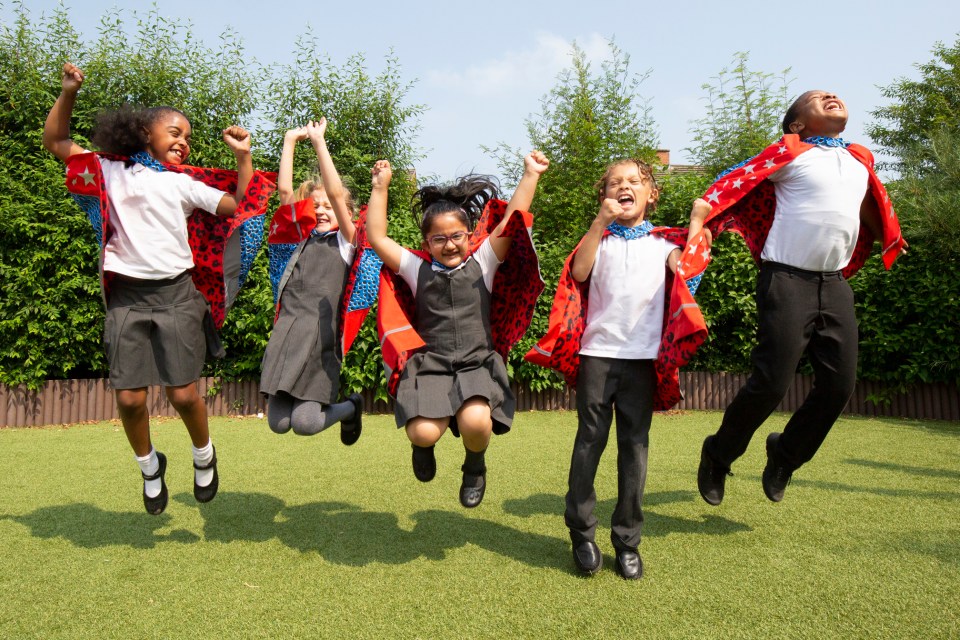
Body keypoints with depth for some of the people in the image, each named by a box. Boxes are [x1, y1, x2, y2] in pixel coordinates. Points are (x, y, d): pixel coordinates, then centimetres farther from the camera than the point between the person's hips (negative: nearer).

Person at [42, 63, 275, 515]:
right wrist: (68, 93, 6)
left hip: (176, 295, 0)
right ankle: (149, 467, 23)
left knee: (183, 394, -5)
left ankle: (204, 456, 24)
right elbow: (55, 142, 17)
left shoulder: (184, 183, 13)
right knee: (129, 398, -3)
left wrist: (243, 156, 0)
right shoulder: (112, 171, 12)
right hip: (127, 296, 1)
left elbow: (240, 205, 7)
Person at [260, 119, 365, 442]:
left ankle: (350, 407, 18)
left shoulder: (344, 241, 8)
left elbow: (335, 193, -4)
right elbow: (284, 189, 16)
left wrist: (318, 142, -2)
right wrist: (290, 141, 15)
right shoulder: (303, 238, 21)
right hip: (285, 330, 5)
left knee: (304, 423, -13)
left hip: (319, 334, -5)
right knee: (278, 423, -4)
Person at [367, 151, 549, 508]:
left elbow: (511, 221, 3)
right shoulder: (417, 269, 10)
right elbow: (377, 238, 6)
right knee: (422, 432, -23)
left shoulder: (483, 262, 8)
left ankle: (475, 465, 8)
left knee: (476, 422, -29)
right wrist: (380, 188, 5)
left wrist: (530, 175, 1)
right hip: (430, 363, 1)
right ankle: (423, 447, 19)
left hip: (479, 362, 0)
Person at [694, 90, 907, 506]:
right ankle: (717, 456, 12)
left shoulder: (861, 160, 17)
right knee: (772, 381, -11)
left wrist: (890, 244, 36)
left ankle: (785, 456, 23)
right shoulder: (789, 152, -1)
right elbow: (728, 187, -6)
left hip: (835, 285, 6)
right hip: (788, 281, -6)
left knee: (840, 384, 1)